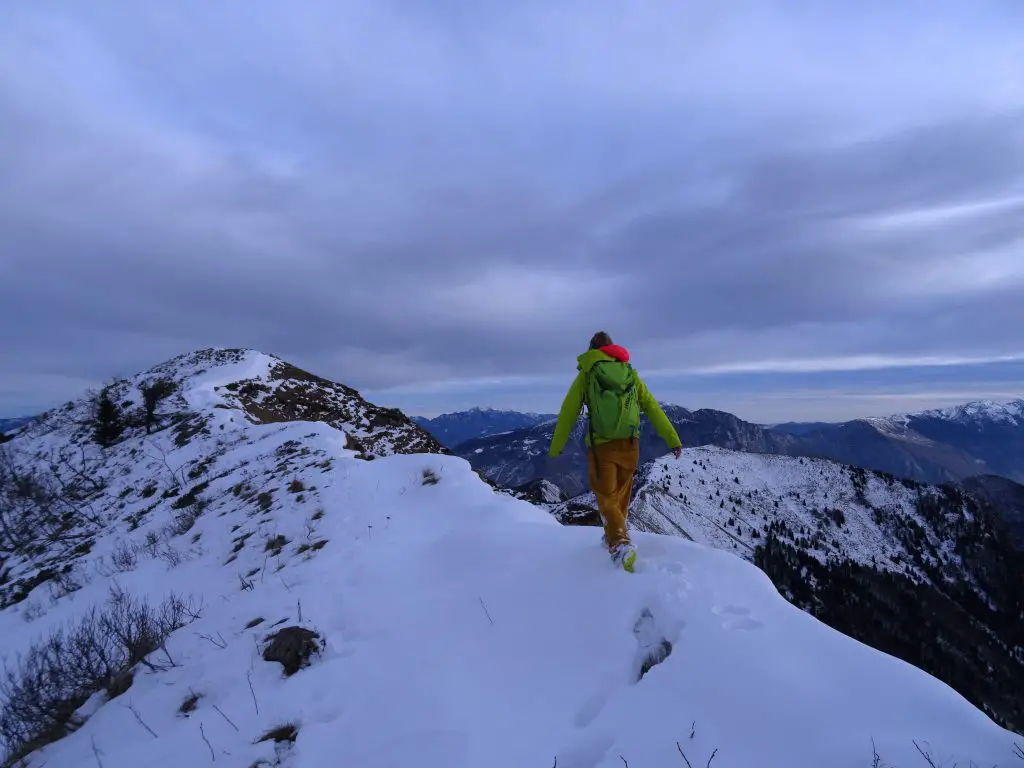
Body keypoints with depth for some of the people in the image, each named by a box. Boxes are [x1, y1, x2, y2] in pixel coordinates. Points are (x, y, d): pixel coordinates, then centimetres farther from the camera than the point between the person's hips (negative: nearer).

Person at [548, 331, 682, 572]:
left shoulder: (586, 374, -1)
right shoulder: (630, 373, 8)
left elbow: (568, 413, 0)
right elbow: (652, 408, 6)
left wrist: (555, 448, 8)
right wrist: (672, 439, 9)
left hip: (601, 446, -4)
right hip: (630, 444, 4)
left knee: (607, 499, 6)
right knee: (621, 493, 22)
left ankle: (621, 544, -14)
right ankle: (613, 536, 40)